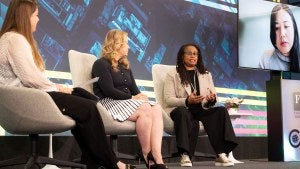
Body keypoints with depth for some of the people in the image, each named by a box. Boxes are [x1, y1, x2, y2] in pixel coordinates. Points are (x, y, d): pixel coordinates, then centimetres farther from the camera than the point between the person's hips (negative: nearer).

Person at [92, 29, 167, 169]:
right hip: (110, 102, -7)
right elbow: (109, 91, -13)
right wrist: (132, 98, -13)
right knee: (145, 109, -32)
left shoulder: (125, 66, 25)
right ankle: (146, 154, -21)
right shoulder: (101, 64, 0)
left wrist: (140, 97, -7)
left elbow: (134, 89, 15)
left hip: (127, 101, 7)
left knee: (157, 109, -23)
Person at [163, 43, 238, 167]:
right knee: (183, 112, -39)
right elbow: (168, 100, -2)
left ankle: (221, 154, -35)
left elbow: (213, 100, 15)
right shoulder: (172, 75, 12)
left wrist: (212, 100, -11)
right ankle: (185, 156, -35)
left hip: (202, 110, 3)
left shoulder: (206, 74, 25)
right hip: (181, 109, -3)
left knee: (221, 110, -27)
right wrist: (187, 101, -20)